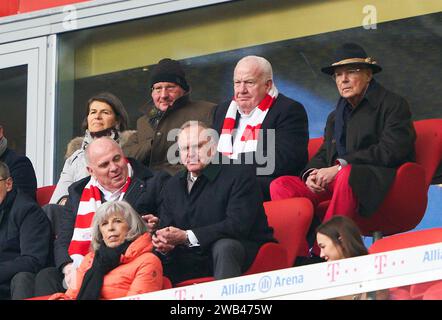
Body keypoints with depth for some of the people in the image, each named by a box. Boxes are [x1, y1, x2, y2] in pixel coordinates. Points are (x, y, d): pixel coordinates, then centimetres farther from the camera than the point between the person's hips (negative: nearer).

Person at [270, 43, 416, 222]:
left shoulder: (394, 105, 4)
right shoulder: (335, 117, 28)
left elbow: (390, 152, -10)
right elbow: (323, 154, 23)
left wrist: (340, 167, -14)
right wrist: (312, 173, -3)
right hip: (335, 182, 7)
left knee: (347, 175, -40)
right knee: (280, 186, -13)